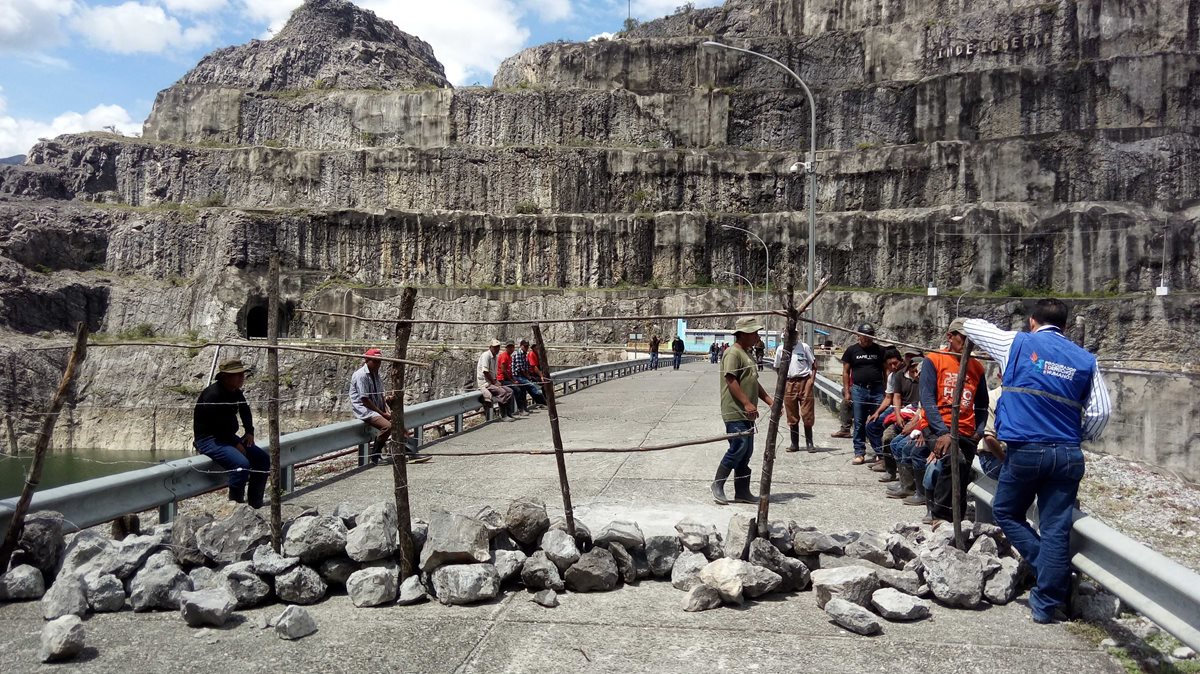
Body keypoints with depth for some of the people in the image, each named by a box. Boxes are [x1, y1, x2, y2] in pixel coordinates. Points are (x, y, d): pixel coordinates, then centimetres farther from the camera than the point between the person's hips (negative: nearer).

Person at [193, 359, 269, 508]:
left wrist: (249, 432, 11)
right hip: (208, 439, -10)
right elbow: (219, 427, -25)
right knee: (242, 464, -31)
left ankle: (255, 505, 8)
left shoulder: (236, 393, 5)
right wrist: (236, 444, -19)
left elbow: (245, 412, 24)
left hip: (229, 436, 10)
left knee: (263, 459, 1)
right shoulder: (212, 395, -23)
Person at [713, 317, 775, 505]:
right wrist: (747, 403, -26)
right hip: (735, 413, -10)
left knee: (746, 452, 9)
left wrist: (770, 401, 17)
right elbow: (731, 380, -20)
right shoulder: (733, 353, -11)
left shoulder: (747, 354, 20)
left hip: (746, 414, 10)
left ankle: (742, 492, 14)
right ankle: (718, 484, -1)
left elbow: (754, 383, 25)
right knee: (738, 448, -13)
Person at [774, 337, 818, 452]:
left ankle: (809, 443, 8)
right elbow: (777, 368, 14)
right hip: (788, 383, 2)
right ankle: (794, 444, 14)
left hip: (805, 381, -2)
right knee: (792, 416, 6)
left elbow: (813, 363, 6)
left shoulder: (804, 347, 1)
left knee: (807, 415, -1)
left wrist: (812, 377, -5)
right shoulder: (780, 349, 5)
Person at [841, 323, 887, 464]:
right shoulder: (852, 350, 6)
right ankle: (859, 453, 9)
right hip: (859, 390, 0)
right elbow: (845, 372, 7)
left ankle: (879, 451, 10)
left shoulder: (879, 350, 8)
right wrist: (846, 392, 1)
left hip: (877, 390, 0)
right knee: (859, 424, 3)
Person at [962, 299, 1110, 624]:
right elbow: (1101, 411, 5)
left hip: (1025, 451, -2)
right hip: (1068, 455, 3)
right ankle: (1046, 604, 7)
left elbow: (971, 326, 14)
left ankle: (1052, 577, 8)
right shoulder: (1085, 359, 8)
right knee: (1056, 530, 5)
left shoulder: (1019, 344, 1)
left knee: (1006, 513, 18)